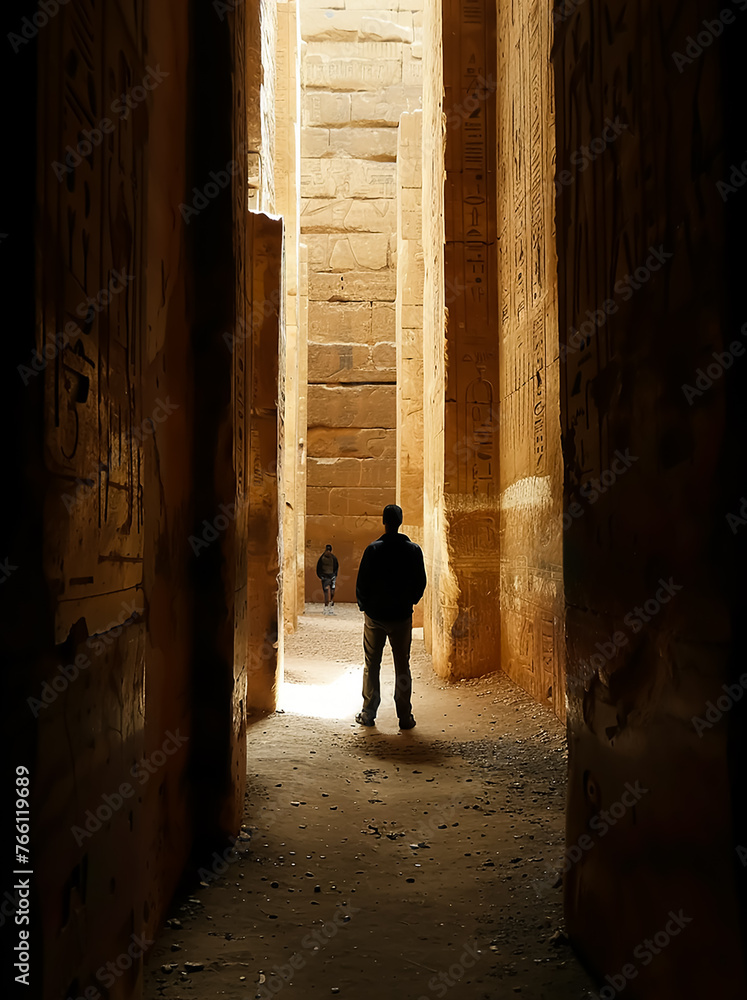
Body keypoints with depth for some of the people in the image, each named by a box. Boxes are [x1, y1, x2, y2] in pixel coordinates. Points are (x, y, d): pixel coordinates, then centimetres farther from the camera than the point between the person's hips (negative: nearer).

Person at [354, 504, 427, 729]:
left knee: (372, 665, 10)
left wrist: (364, 605, 10)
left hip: (375, 615, -1)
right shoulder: (413, 550, -4)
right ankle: (405, 717, 8)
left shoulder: (373, 549, -9)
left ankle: (368, 713, 13)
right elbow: (420, 583, 2)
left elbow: (362, 582, -6)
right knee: (402, 666, 7)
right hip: (402, 616, 1)